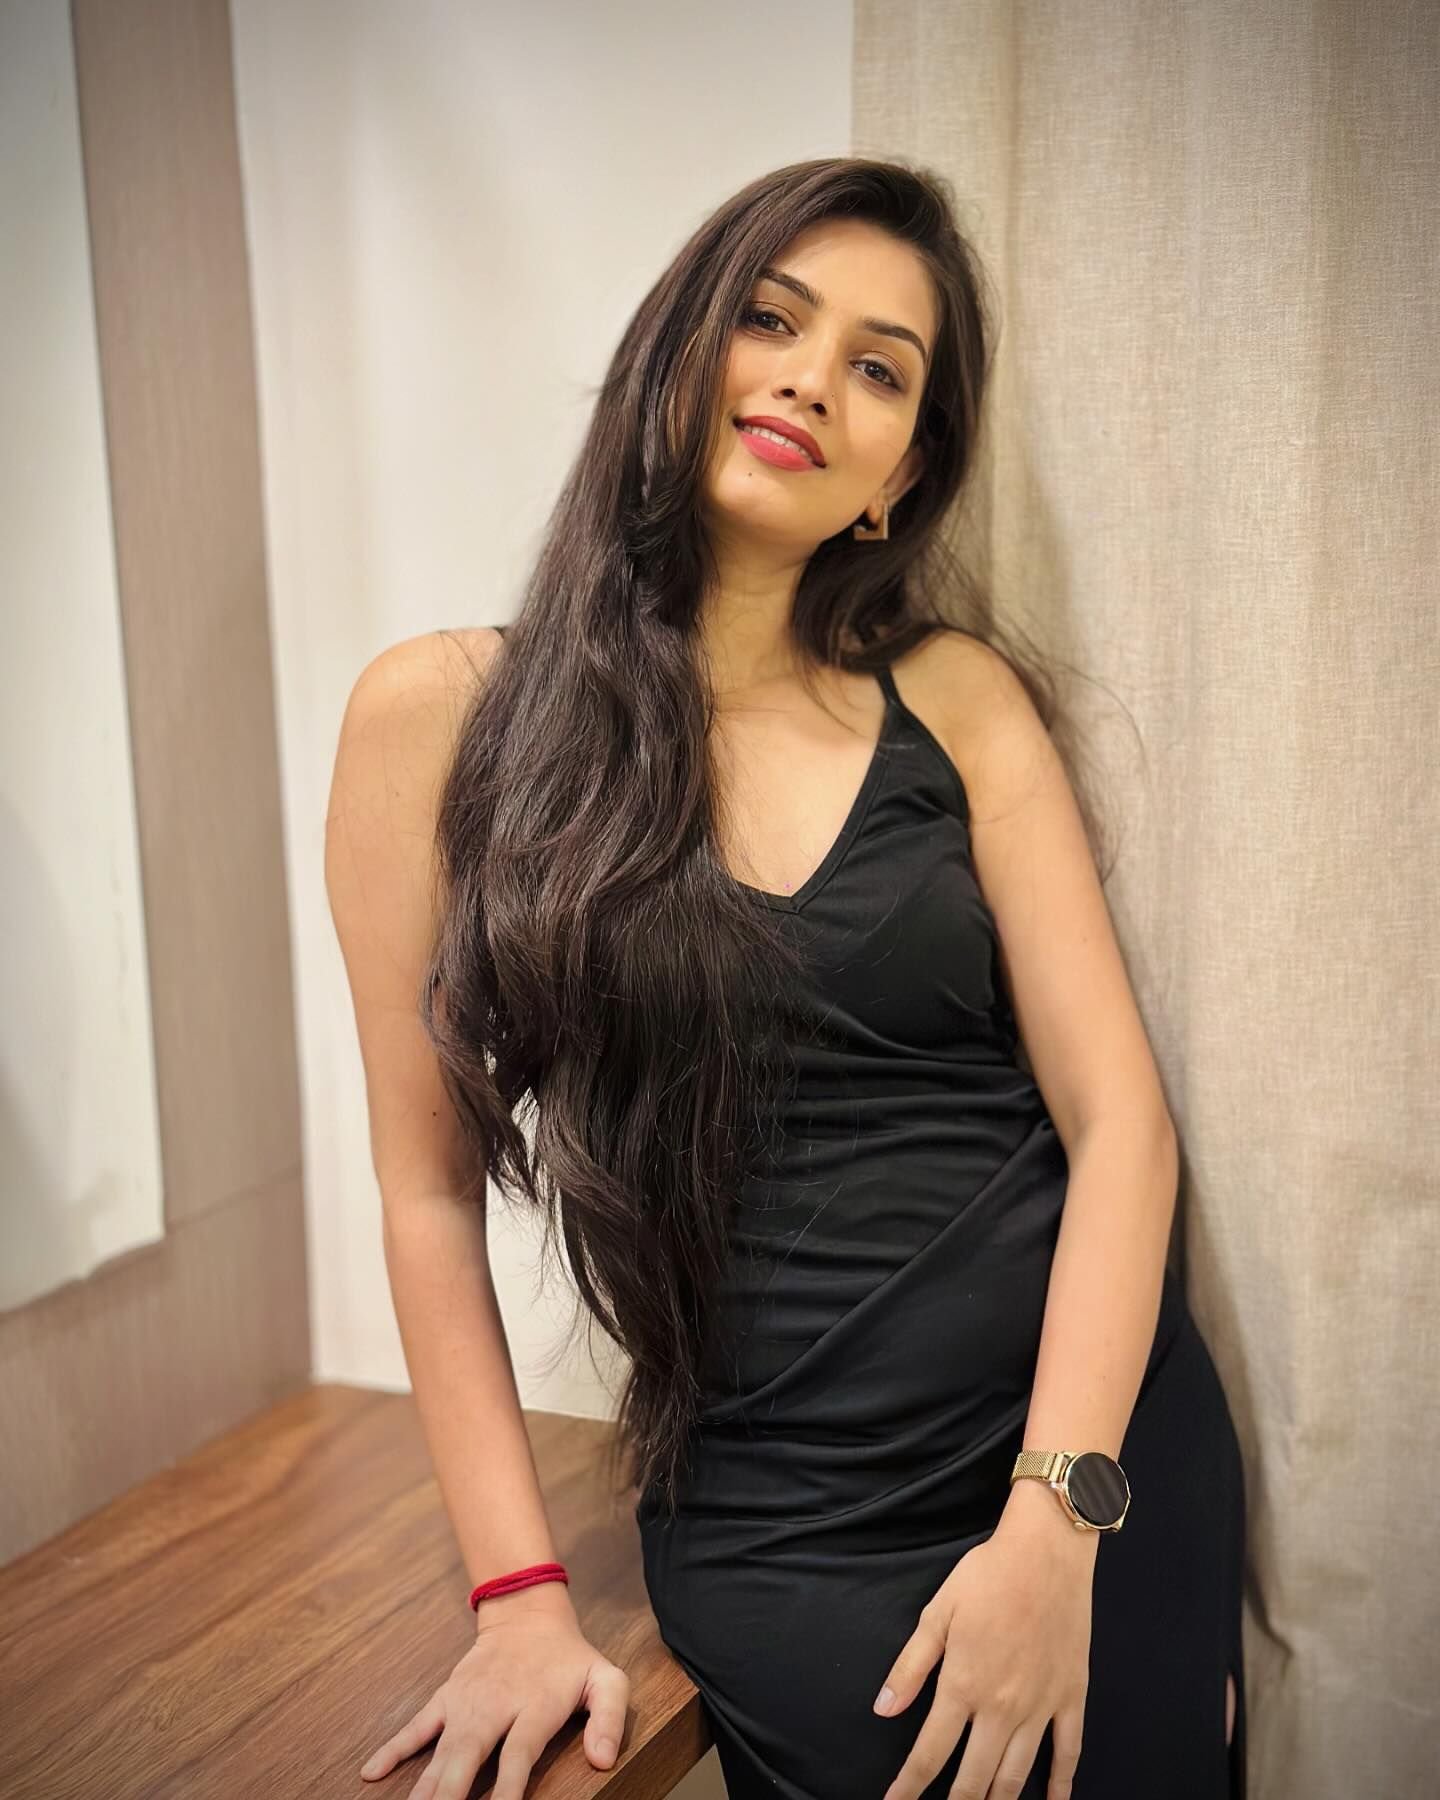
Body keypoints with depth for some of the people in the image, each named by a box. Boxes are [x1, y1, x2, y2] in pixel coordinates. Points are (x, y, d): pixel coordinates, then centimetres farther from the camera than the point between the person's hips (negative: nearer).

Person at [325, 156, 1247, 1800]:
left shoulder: (959, 696, 1)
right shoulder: (442, 713, -3)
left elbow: (1116, 1111, -3)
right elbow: (430, 1190, -1)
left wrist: (1058, 1516, -14)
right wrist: (521, 1598, -4)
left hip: (1109, 1436, 2)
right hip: (783, 1522, -1)